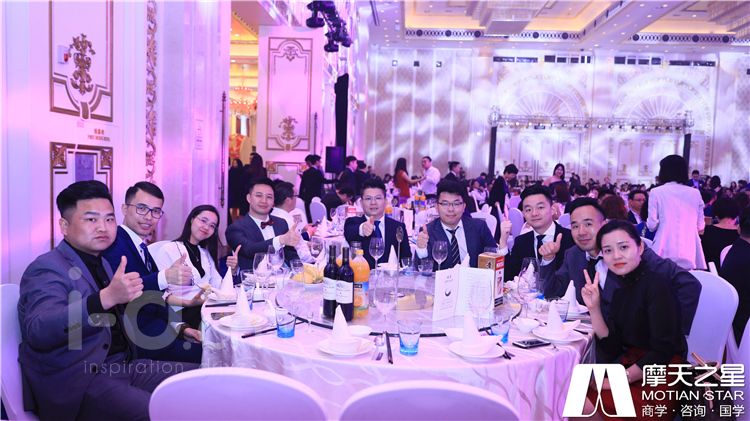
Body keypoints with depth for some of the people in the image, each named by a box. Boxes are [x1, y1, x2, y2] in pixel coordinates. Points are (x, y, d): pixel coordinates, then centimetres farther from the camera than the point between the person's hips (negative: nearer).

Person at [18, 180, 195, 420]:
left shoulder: (101, 263, 17)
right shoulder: (47, 268, -11)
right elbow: (38, 332, -30)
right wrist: (107, 297, -42)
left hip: (123, 365, 9)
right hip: (76, 384, -8)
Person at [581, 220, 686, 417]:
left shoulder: (657, 285, -15)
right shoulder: (621, 290, 8)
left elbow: (663, 352, -19)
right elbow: (613, 348, 2)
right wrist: (594, 308, -9)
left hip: (659, 381, -7)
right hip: (629, 369, 7)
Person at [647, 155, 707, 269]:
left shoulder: (657, 192, -2)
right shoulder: (695, 193, 7)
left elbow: (652, 225, -5)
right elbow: (700, 226, 10)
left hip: (666, 251, -3)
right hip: (690, 251, 3)